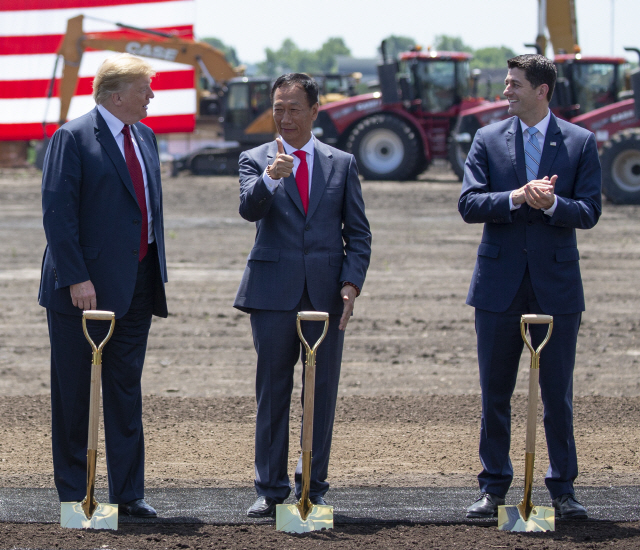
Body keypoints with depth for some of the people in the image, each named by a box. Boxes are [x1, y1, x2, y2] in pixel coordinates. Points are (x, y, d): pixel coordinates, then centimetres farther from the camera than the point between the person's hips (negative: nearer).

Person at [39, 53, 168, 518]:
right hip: (87, 285, -7)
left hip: (136, 284, 7)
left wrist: (158, 274, 12)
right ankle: (74, 494, 10)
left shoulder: (144, 137, 13)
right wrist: (76, 279, -21)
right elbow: (58, 213, -15)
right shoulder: (73, 139, -10)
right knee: (75, 392, 3)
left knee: (127, 391, 9)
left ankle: (128, 493, 14)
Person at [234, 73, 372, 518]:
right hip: (274, 294, -1)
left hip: (325, 294, 1)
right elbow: (250, 209, -14)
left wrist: (351, 282, -5)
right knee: (272, 392, 2)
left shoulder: (342, 164, 10)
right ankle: (271, 490, 8)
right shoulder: (256, 160, 6)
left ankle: (314, 489, 12)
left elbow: (358, 232, 9)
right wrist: (270, 177, -33)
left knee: (322, 393, 3)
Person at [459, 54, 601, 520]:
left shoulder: (580, 142, 2)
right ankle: (494, 487, 15)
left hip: (556, 283, -1)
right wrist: (517, 197, -20)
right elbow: (469, 205, -4)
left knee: (558, 393, 3)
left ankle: (563, 488, 12)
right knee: (495, 392, 6)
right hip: (500, 282, 1)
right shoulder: (488, 140, 5)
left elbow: (589, 212, -4)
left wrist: (551, 203, -22)